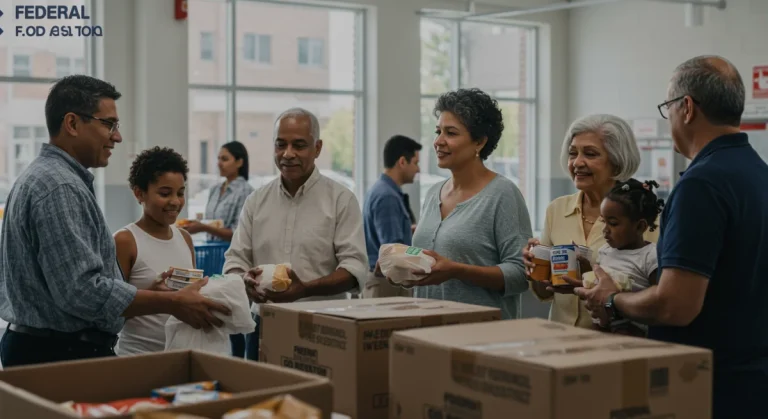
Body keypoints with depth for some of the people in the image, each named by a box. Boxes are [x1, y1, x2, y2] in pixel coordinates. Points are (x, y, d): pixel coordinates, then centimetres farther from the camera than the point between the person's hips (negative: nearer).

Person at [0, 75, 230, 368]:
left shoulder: (42, 176, 14)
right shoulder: (60, 188, -18)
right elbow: (82, 291, -26)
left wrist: (148, 292, 13)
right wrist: (173, 303, -22)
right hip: (64, 354, -11)